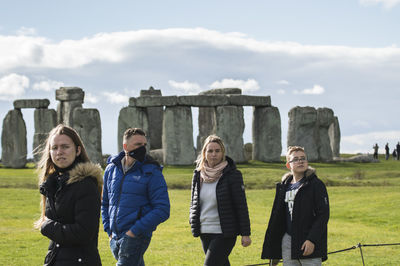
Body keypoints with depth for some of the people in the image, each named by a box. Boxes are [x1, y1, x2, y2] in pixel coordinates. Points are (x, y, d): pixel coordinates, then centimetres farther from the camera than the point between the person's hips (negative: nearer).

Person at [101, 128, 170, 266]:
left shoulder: (152, 172, -6)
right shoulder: (111, 169, 10)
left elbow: (162, 210, -10)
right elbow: (105, 203, 22)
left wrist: (135, 231, -15)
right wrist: (109, 230, 10)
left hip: (136, 237, -6)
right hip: (115, 238, 6)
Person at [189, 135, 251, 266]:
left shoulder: (232, 175, -8)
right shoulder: (198, 175, 7)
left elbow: (241, 205, -8)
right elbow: (194, 202, 20)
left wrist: (245, 233, -9)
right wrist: (193, 221, 4)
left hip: (224, 233, -5)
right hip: (205, 233, 6)